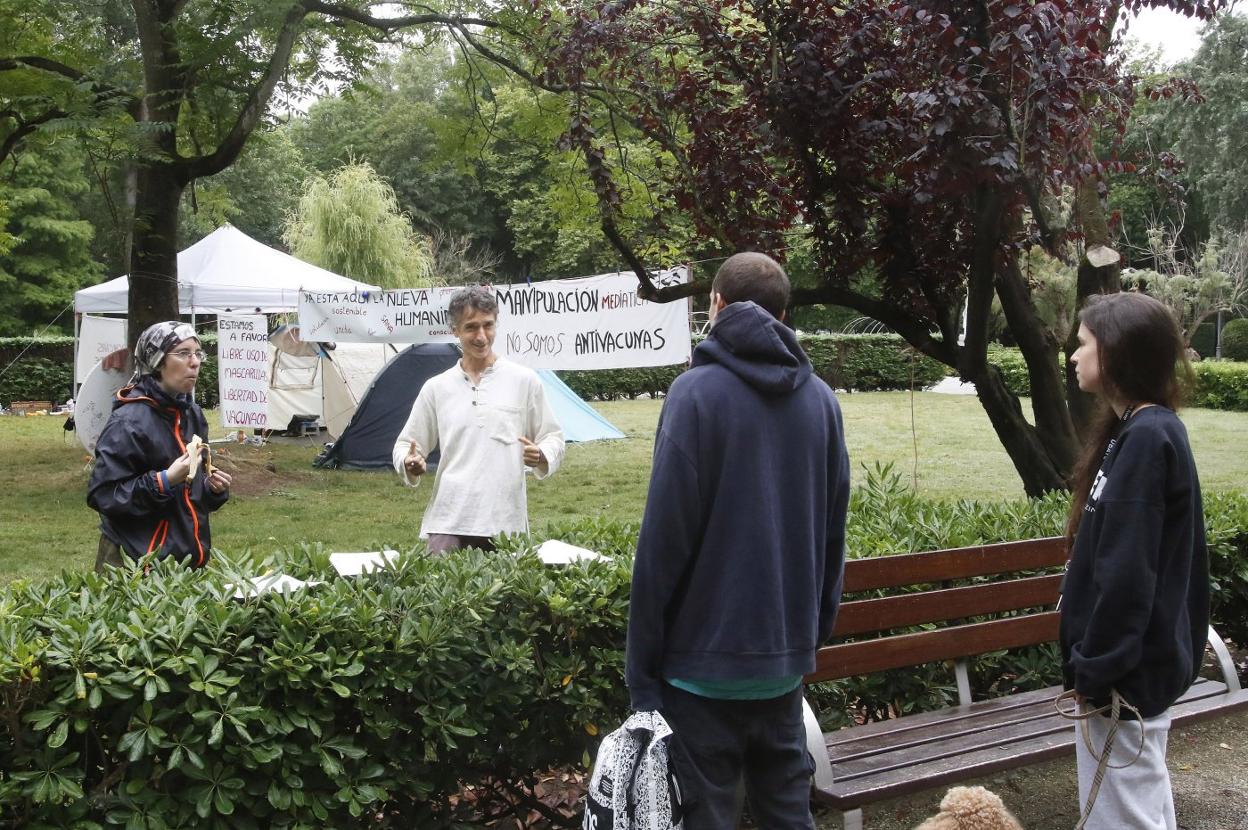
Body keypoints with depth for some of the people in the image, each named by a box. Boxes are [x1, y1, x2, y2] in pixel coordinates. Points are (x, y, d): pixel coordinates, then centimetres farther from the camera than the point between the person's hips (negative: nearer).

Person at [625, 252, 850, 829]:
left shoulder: (697, 392, -11)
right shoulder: (820, 398, 6)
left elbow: (663, 539, -14)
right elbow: (833, 532, 11)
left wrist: (642, 668, -9)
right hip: (788, 657, 5)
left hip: (707, 658, -5)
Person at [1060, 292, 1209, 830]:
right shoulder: (1148, 429, 10)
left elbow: (1126, 573, -23)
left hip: (1127, 670, -10)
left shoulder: (1145, 438, -21)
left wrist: (1096, 669, -18)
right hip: (1142, 657, 10)